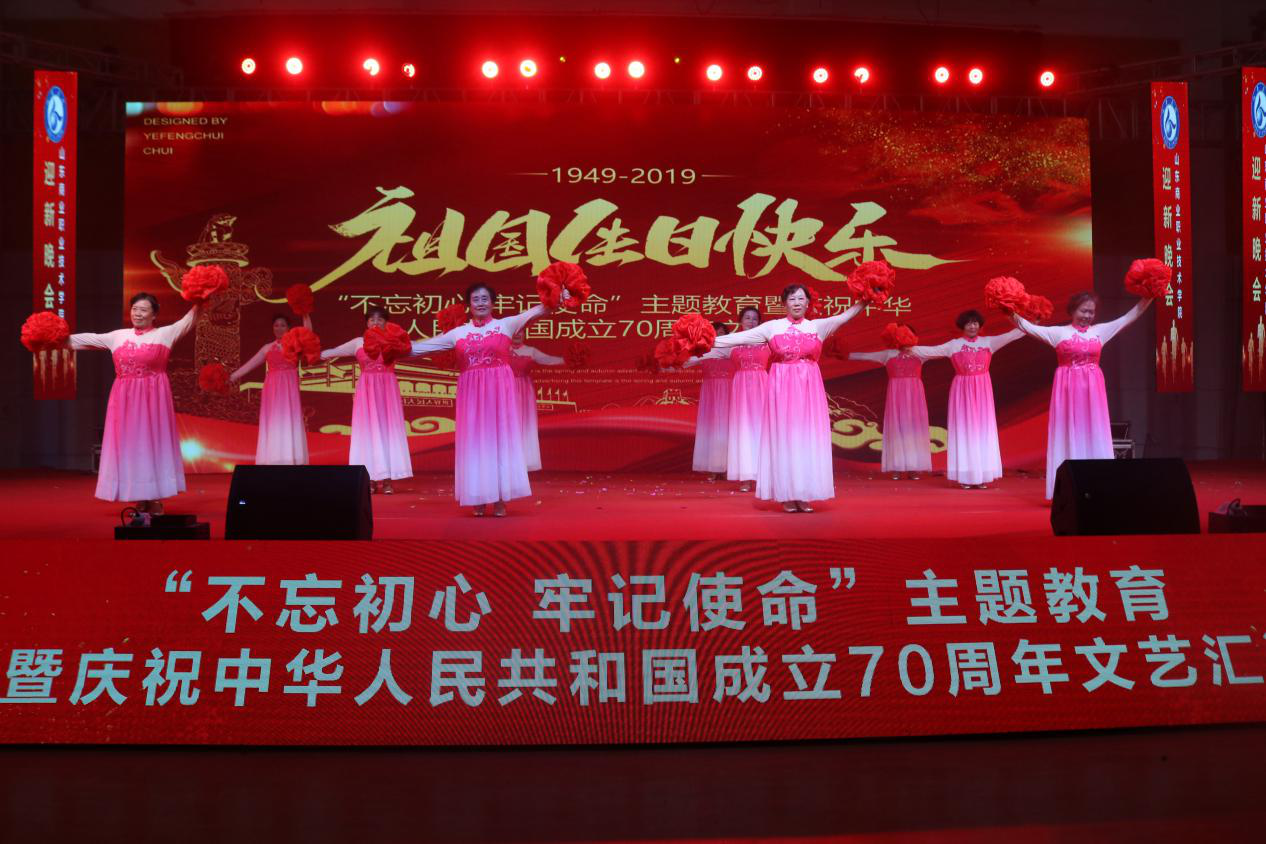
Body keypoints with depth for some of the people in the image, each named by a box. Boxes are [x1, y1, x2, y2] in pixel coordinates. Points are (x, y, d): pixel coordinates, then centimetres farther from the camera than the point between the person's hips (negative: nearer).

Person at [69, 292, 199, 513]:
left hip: (152, 398, -4)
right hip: (126, 398, 4)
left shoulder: (164, 334, 2)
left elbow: (188, 321, -6)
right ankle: (140, 500, 10)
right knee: (130, 445, 3)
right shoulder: (119, 336, 12)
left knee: (152, 443, -2)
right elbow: (91, 339, 17)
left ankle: (155, 499, 2)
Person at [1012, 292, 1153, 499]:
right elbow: (1028, 327, -8)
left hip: (1092, 390, 3)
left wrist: (1149, 296, 4)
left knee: (1094, 436, 4)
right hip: (1068, 389, -3)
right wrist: (1011, 314, -23)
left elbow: (1130, 316, 11)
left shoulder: (1100, 331, 9)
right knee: (1070, 436, -1)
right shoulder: (1058, 332, 0)